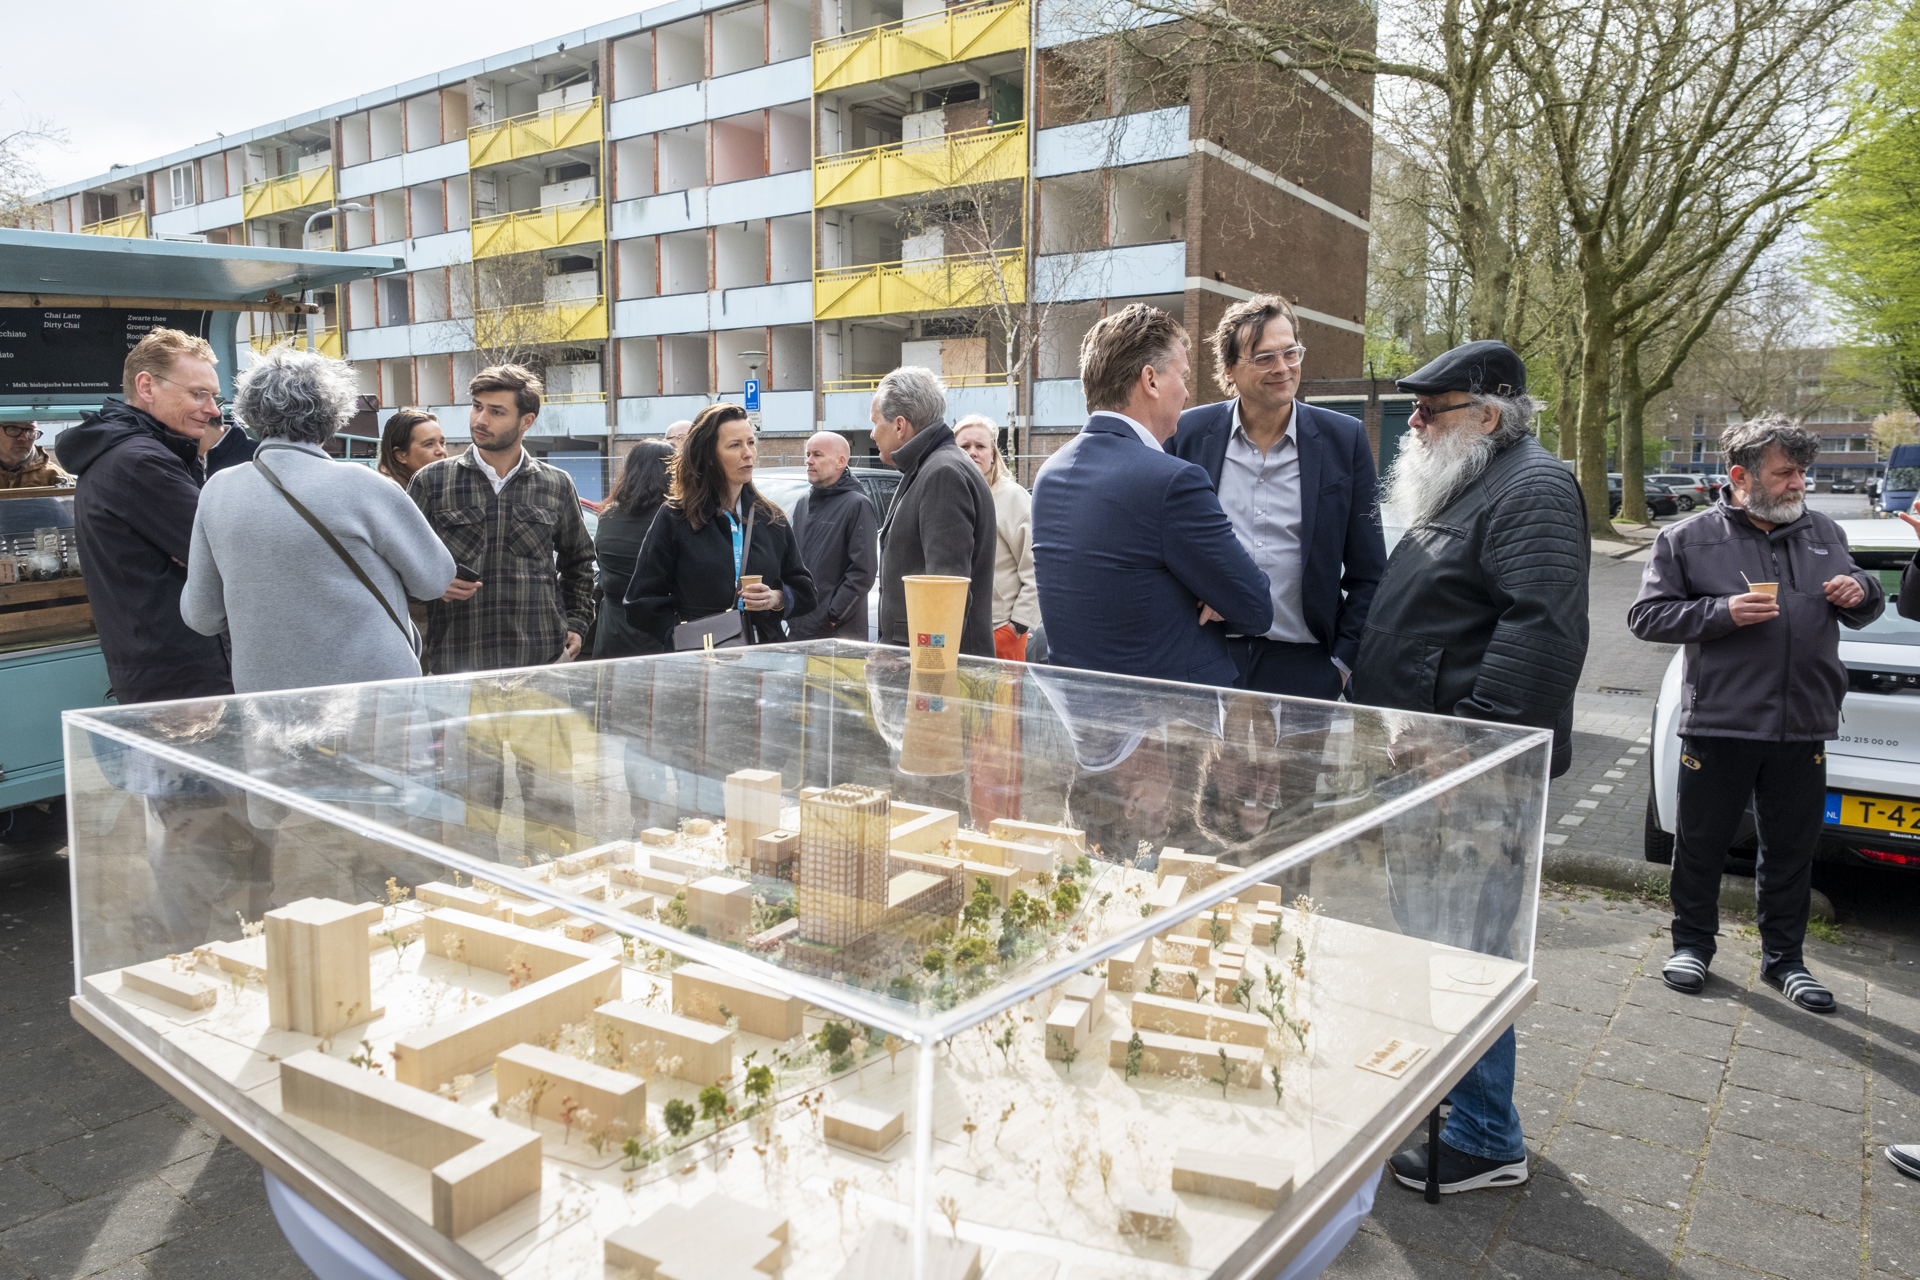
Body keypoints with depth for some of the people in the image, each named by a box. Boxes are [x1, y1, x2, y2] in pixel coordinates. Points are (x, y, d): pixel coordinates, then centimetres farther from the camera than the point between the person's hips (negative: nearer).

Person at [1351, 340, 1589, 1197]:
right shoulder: (1464, 489, 19)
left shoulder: (1532, 490, -14)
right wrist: (1365, 694, 22)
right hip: (1427, 766, 10)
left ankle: (1486, 1140, 12)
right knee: (1425, 942, 19)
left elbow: (1542, 629, -26)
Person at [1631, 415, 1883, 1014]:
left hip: (1803, 727, 4)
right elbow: (1647, 615, -4)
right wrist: (1722, 611, -16)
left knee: (1792, 847, 12)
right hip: (1719, 721, -3)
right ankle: (1693, 944, 24)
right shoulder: (1688, 538, 0)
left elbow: (1863, 610, 23)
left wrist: (1860, 591, 0)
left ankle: (1783, 957, 27)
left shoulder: (1823, 533, 13)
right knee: (1701, 843, 7)